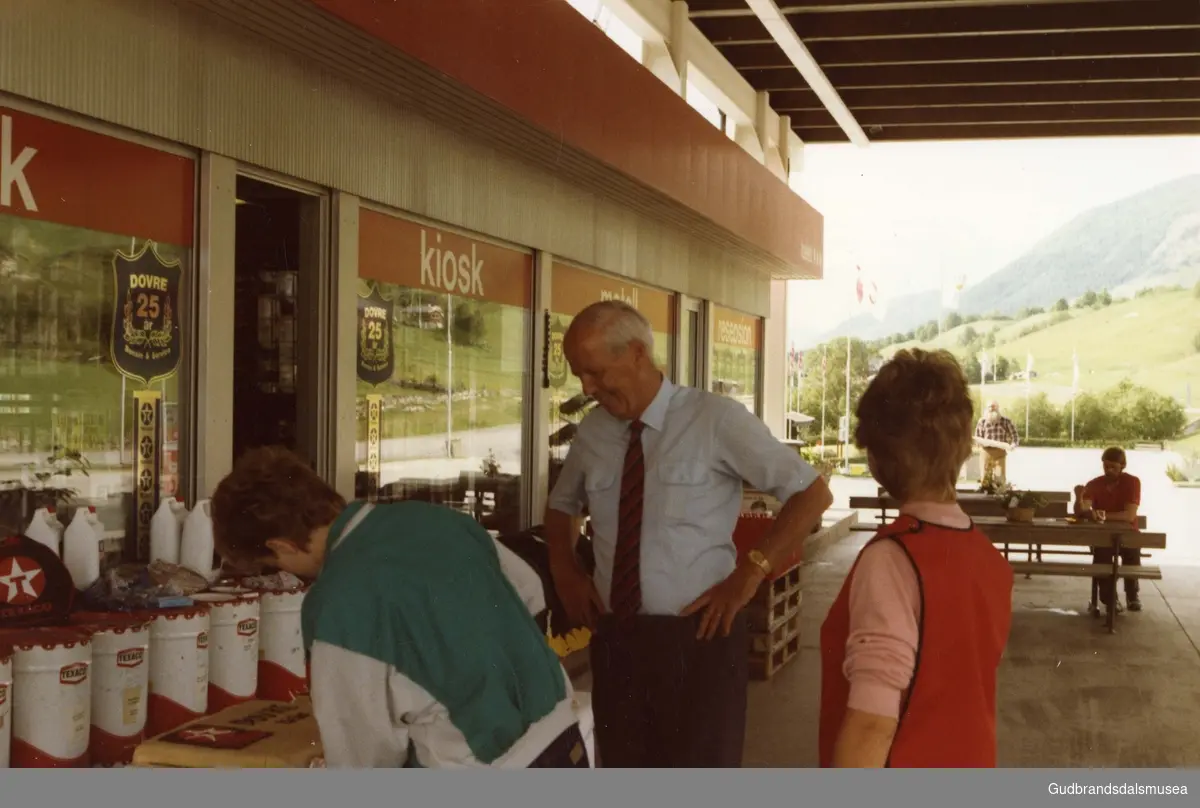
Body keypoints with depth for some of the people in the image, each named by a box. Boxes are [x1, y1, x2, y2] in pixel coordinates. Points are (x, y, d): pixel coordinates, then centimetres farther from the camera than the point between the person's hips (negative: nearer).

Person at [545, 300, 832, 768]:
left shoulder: (716, 420, -9)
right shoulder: (591, 433, 4)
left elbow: (812, 494, -6)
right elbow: (561, 505, 24)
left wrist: (749, 573, -12)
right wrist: (565, 570, 6)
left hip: (699, 637, -4)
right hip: (614, 640, 4)